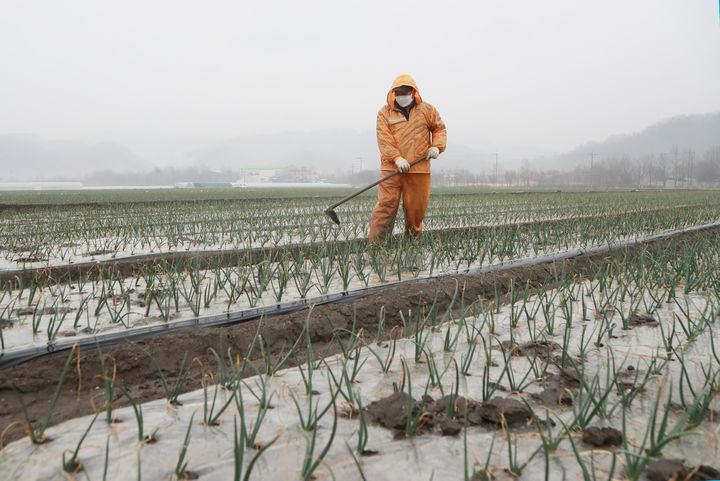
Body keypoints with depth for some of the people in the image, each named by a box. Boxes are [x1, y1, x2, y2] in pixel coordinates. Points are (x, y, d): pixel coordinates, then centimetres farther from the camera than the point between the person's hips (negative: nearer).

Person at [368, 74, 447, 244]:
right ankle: (375, 243, -5)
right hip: (391, 168, -1)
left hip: (419, 169, 2)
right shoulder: (384, 113, 4)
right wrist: (396, 158, -18)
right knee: (386, 204, -7)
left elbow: (439, 128, 18)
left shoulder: (427, 110, 11)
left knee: (416, 208, 5)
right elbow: (383, 138, -5)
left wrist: (436, 146, -1)